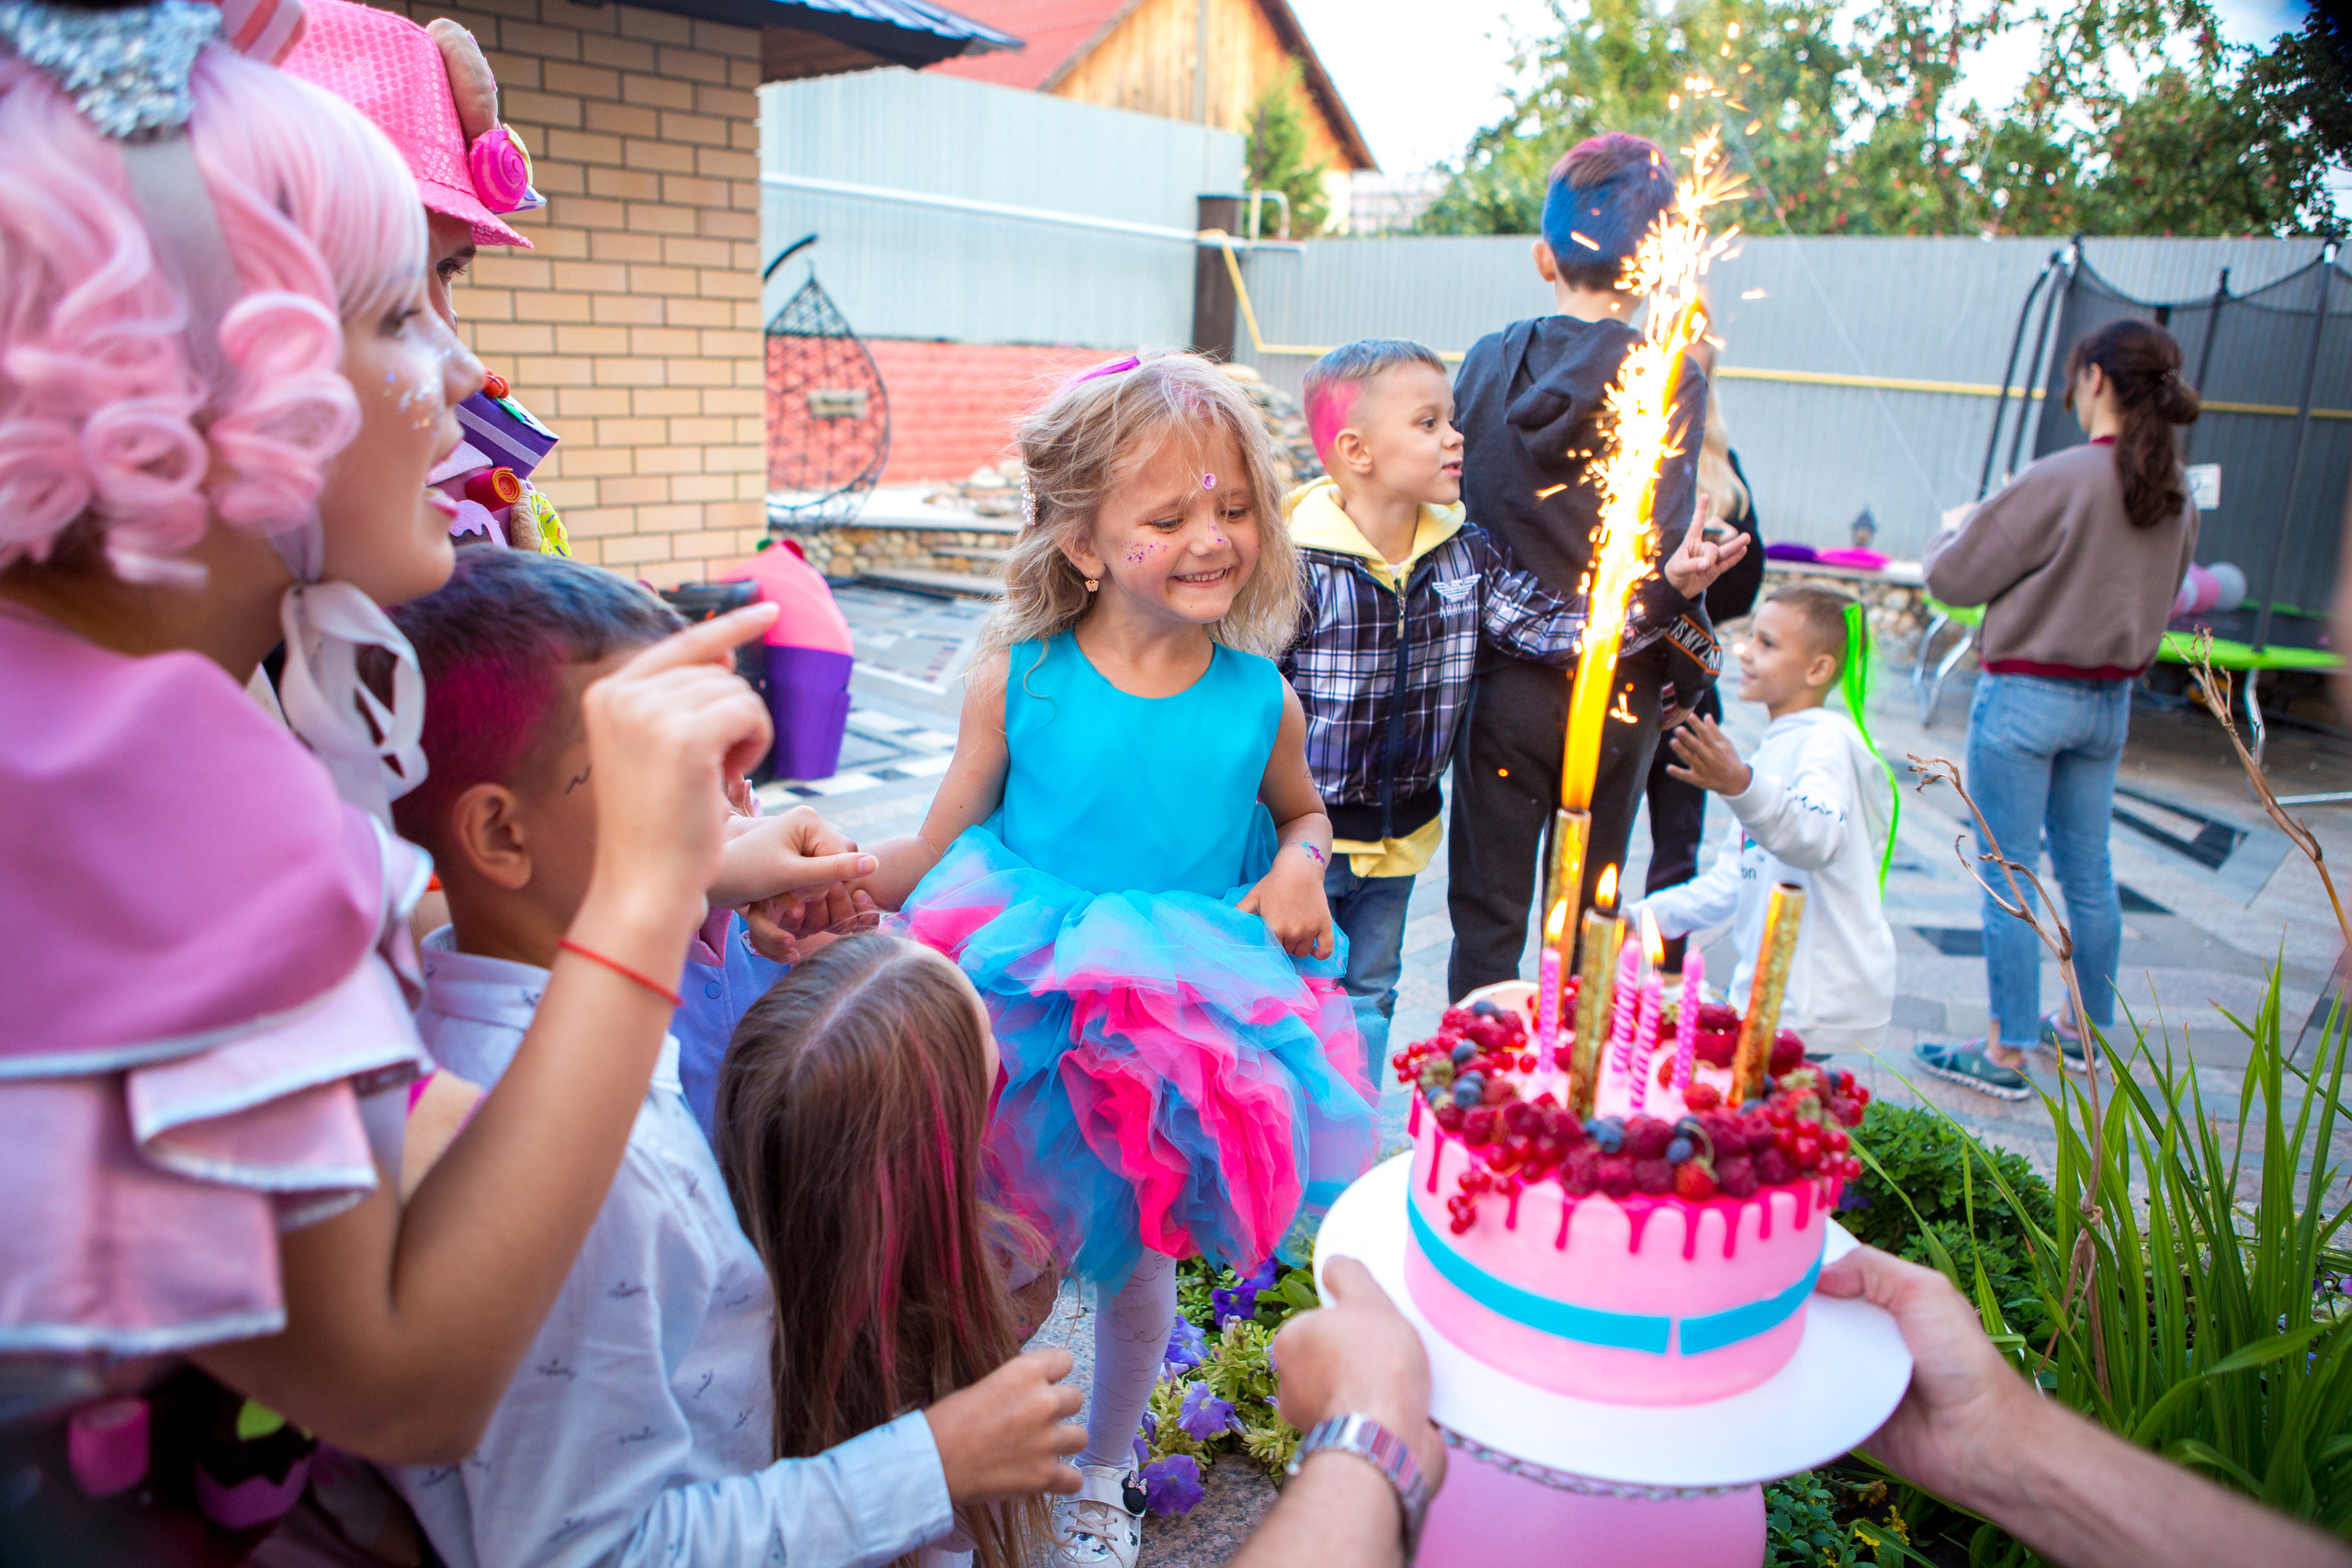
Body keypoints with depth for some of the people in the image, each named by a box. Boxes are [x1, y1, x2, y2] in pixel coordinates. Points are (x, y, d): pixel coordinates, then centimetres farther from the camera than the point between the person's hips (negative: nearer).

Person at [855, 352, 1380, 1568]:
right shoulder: (1018, 678, -12)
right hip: (1025, 1013, -1)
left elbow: (1300, 808, 14)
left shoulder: (1257, 699, -7)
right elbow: (940, 850, -4)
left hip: (1186, 1027, 1)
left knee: (1135, 1263, 18)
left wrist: (1301, 862, -7)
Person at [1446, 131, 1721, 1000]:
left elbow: (1463, 511, -1)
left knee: (1488, 916, 10)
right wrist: (1687, 650, 1)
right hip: (1620, 692, 0)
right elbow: (1664, 543, -14)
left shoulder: (1488, 363, -1)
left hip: (1507, 682, 1)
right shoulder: (1675, 378, -7)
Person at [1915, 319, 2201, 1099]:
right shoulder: (2177, 494, 3)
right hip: (2110, 700, 7)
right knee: (2088, 871, 18)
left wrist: (1959, 529, 7)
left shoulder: (2061, 479, -19)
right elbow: (2157, 597, 16)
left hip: (2025, 694, -7)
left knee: (2009, 875, 1)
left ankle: (2006, 1051, 7)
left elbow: (1953, 575, -14)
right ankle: (2086, 1026, 31)